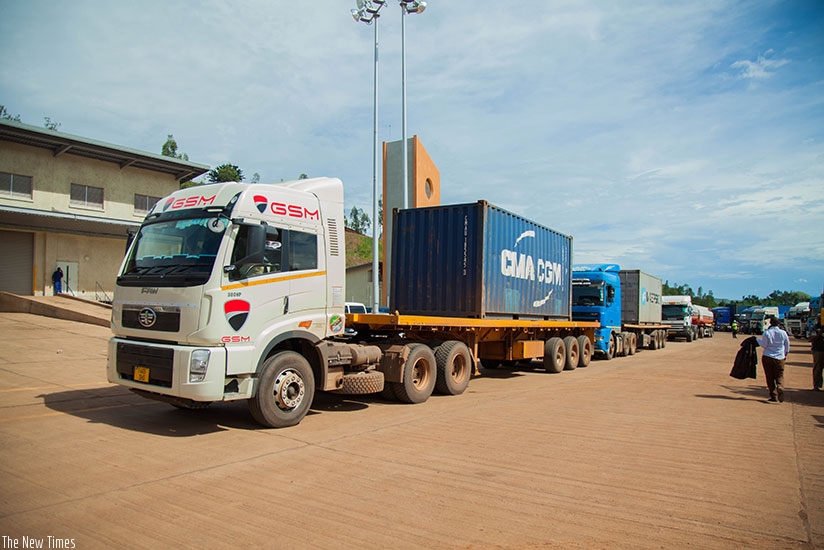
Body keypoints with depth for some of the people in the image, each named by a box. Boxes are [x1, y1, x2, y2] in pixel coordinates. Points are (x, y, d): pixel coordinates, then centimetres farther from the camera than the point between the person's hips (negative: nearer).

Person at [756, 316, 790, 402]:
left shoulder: (766, 332, -9)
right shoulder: (783, 333, 0)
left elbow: (764, 345, -8)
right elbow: (787, 346, 9)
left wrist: (757, 339, 8)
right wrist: (785, 354, 25)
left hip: (767, 357, -2)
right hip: (779, 358, 2)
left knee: (770, 377, 6)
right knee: (779, 376, 7)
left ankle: (773, 395, 5)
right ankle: (780, 388, -21)